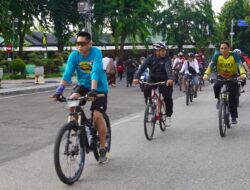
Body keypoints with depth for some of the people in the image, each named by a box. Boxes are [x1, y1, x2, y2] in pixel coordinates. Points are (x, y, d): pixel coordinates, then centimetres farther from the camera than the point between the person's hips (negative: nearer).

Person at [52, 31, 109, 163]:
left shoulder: (96, 53, -22)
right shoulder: (74, 55, -13)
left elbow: (95, 72, -34)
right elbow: (67, 74, -22)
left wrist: (93, 90, -47)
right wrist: (59, 90, -35)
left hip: (99, 87, -3)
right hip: (83, 84, 3)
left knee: (97, 116, -13)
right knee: (72, 101, -26)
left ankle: (103, 149, 3)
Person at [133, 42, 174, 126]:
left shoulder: (167, 58, -16)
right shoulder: (151, 58, -11)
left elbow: (168, 68, -34)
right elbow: (143, 67, -23)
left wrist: (170, 78, -54)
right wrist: (136, 77, -40)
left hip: (165, 81, -2)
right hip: (153, 79, 2)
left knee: (167, 97, -16)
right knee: (146, 90, -25)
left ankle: (168, 116, 8)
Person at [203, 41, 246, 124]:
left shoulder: (234, 55, -20)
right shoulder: (217, 55, -17)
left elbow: (240, 64, -33)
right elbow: (211, 65, -27)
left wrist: (243, 73, -53)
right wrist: (206, 74, -45)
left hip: (233, 77, -1)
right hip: (221, 77, 1)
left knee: (233, 98, -6)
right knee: (216, 86, -31)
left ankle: (234, 117, 7)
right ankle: (219, 100, 0)